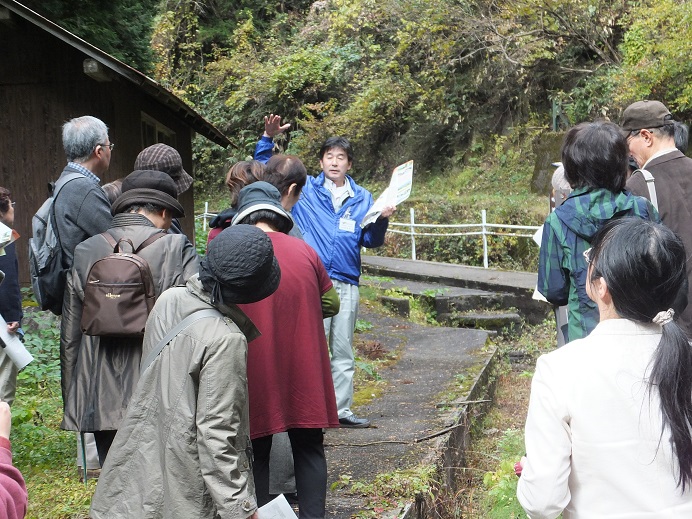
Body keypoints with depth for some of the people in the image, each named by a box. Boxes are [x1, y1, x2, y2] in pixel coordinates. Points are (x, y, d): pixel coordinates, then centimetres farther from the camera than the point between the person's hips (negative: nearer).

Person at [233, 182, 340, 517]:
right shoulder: (305, 251, 1)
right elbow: (330, 304, 10)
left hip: (254, 372, -1)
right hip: (303, 372, 1)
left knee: (256, 453, 10)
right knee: (309, 449, 12)